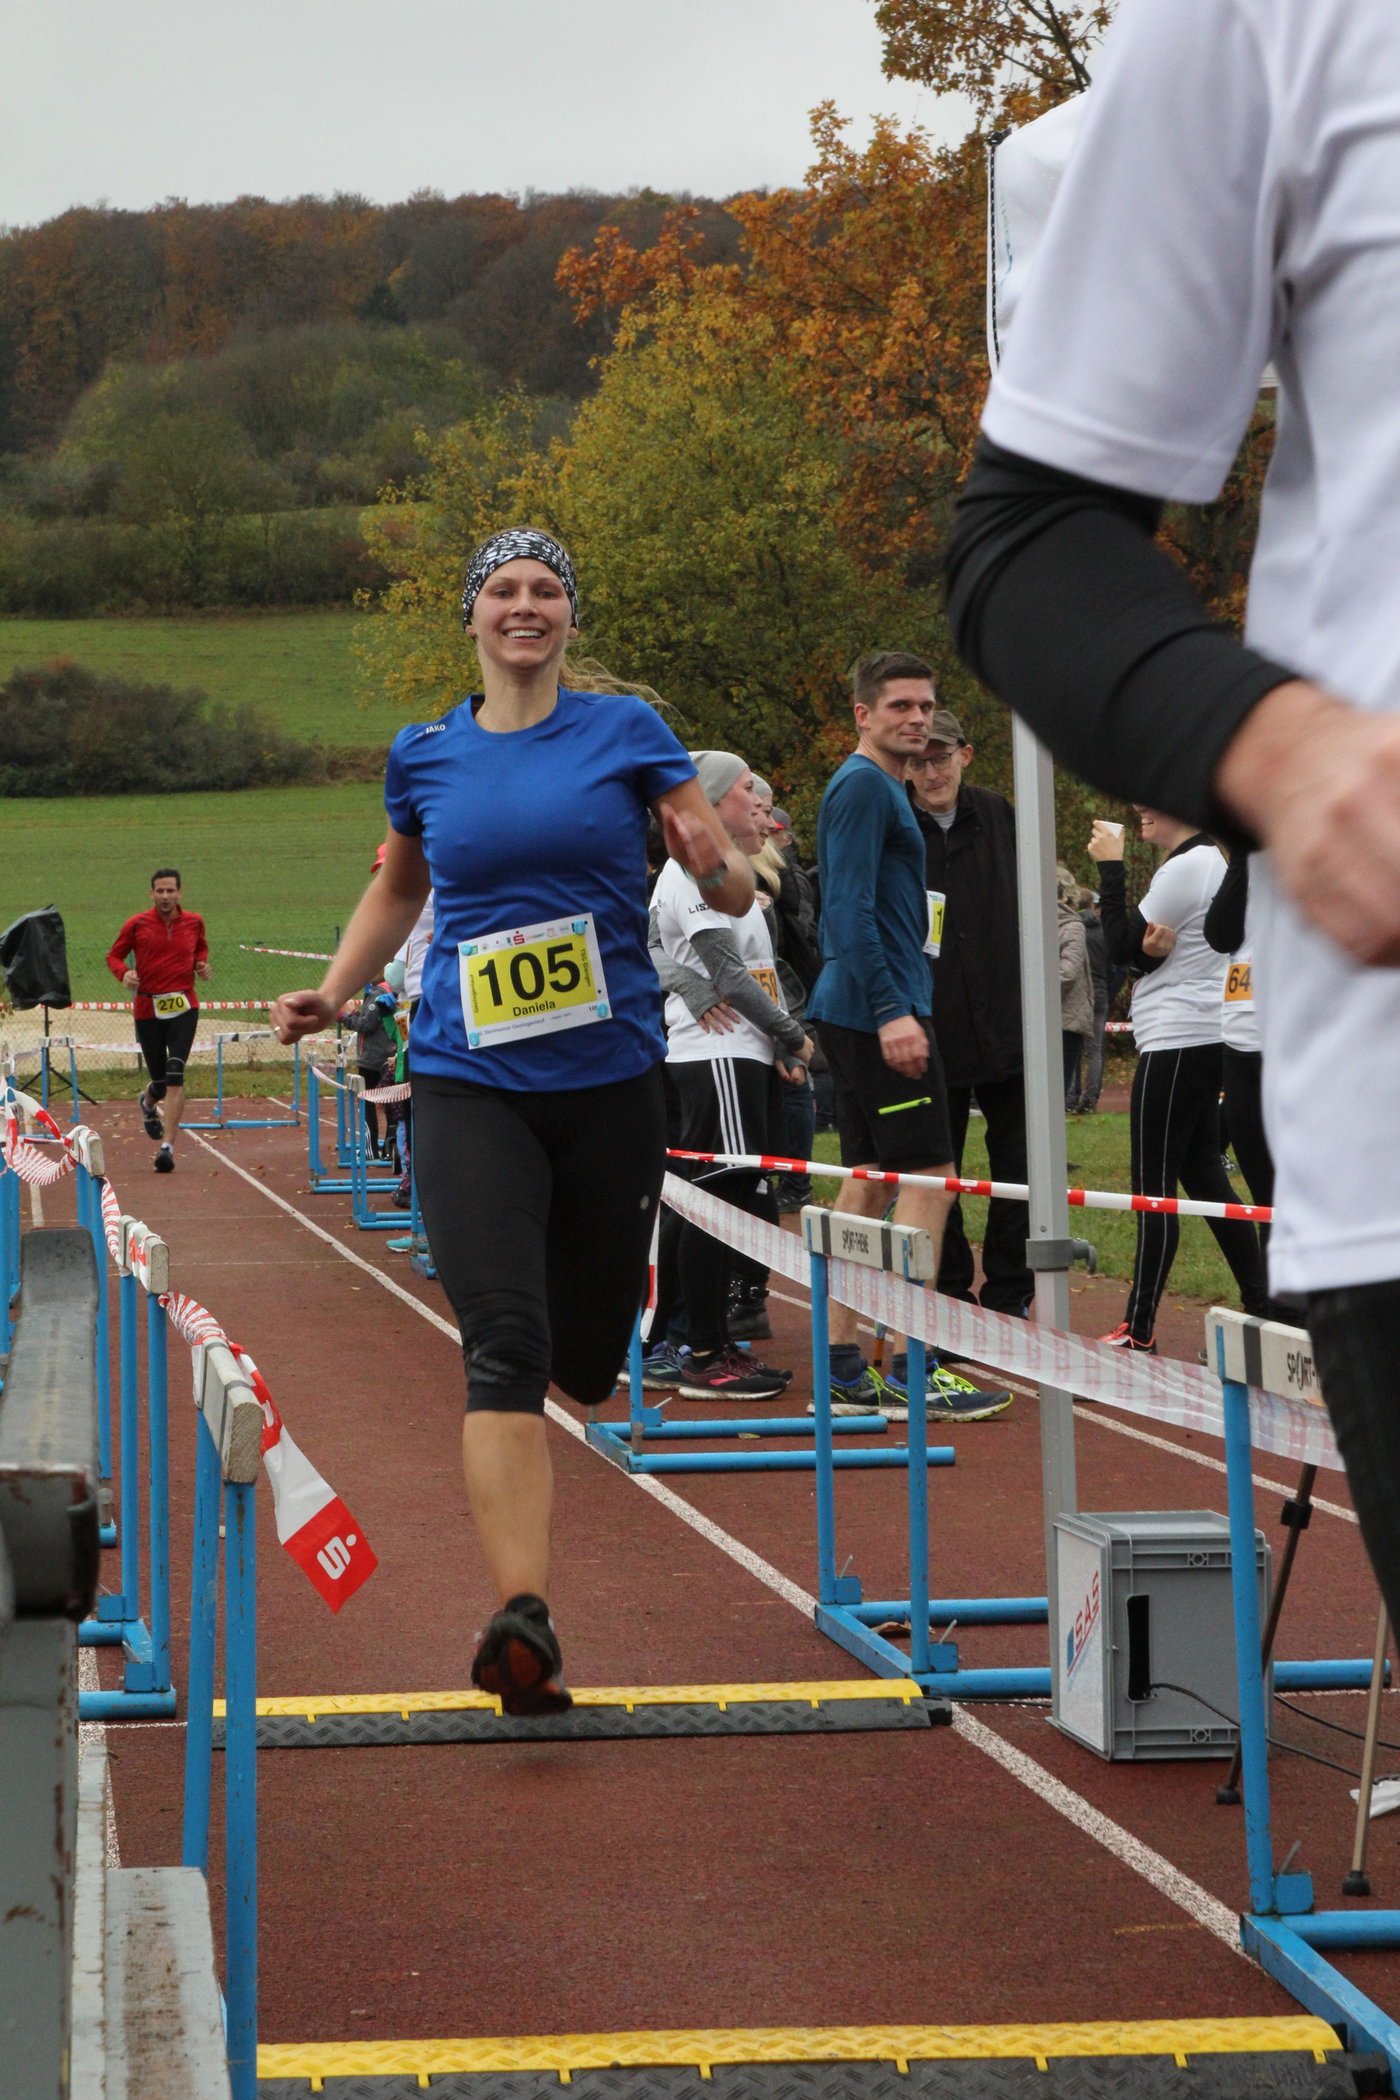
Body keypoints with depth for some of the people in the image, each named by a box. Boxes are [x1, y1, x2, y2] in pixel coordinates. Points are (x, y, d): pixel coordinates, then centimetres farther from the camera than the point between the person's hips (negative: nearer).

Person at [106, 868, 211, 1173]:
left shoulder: (194, 922, 5)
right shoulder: (137, 924, -1)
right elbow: (114, 955, 7)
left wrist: (201, 964, 4)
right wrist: (124, 973, -13)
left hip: (183, 1008, 0)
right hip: (148, 1009, 0)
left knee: (175, 1076, -16)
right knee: (160, 1081, 6)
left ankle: (167, 1146, -18)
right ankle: (148, 1102, 47)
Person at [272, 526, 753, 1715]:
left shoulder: (627, 732, 3)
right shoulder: (426, 755, 9)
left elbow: (732, 891, 3)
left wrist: (721, 866, -20)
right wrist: (332, 993, 13)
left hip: (610, 1081, 0)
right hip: (471, 1088, 0)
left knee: (589, 1363, 11)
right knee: (504, 1347, -17)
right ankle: (526, 1623, -24)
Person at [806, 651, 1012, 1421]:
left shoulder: (883, 788, 20)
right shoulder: (863, 786, -11)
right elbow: (851, 910, -20)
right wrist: (891, 1011, -25)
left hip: (856, 1013, 11)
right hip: (877, 1011, -11)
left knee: (869, 1181, 10)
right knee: (928, 1178, -10)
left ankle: (844, 1365, 12)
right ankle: (909, 1370, -11)